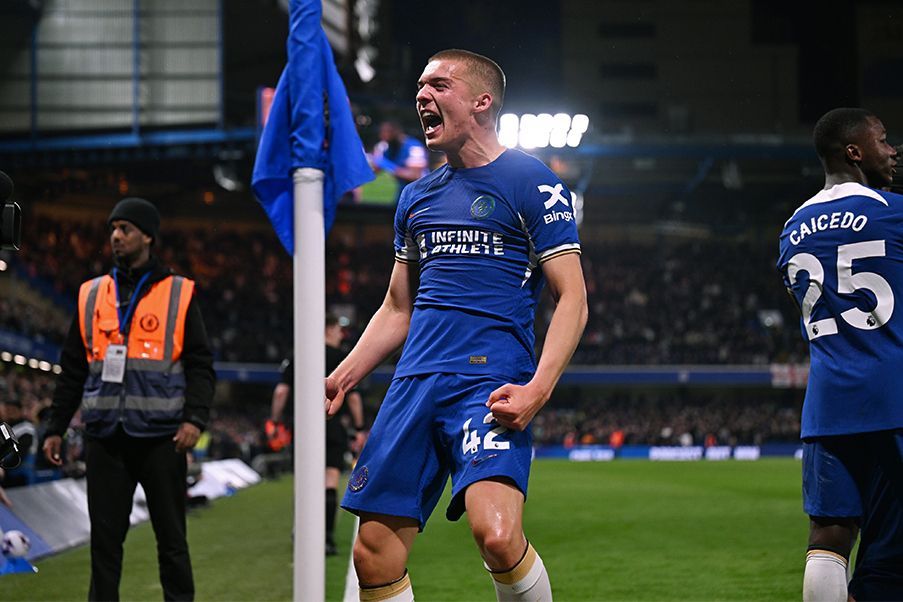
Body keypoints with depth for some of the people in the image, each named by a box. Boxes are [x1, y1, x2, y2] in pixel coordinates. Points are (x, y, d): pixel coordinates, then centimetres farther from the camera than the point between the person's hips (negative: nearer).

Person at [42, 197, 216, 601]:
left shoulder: (179, 294, 3)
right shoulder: (91, 295, 12)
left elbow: (200, 365, 0)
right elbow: (72, 370, 15)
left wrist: (195, 418, -14)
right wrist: (55, 428, 10)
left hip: (160, 436, -3)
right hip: (105, 438, 3)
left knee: (171, 539, 2)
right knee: (104, 538, 5)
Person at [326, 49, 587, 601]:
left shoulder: (531, 183, 0)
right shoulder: (418, 196, 20)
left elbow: (572, 300, -4)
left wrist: (538, 389, -18)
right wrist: (341, 379, 15)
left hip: (490, 382, -6)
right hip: (415, 384, 6)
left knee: (497, 535, -28)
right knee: (374, 556, 0)